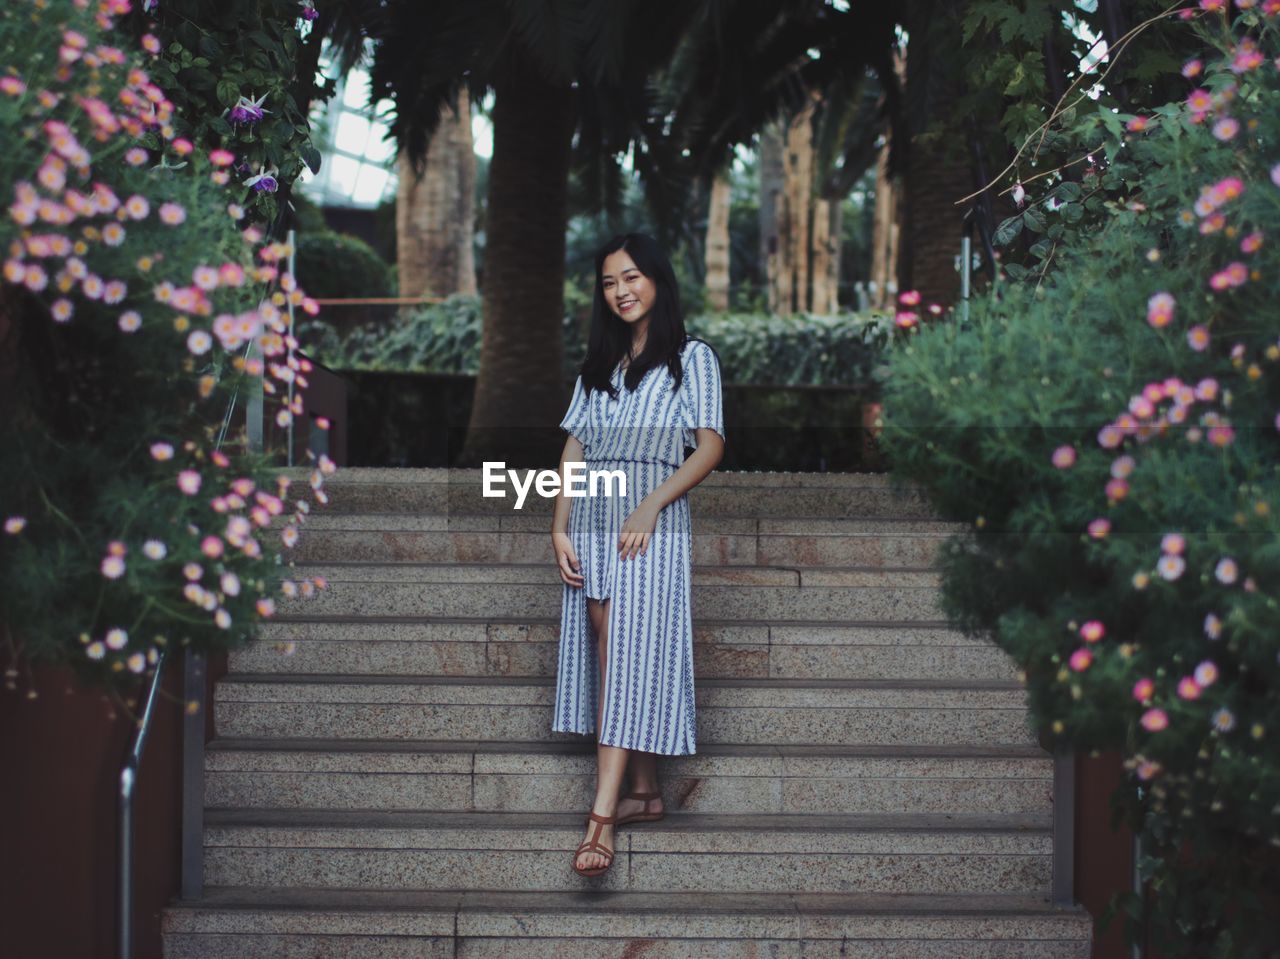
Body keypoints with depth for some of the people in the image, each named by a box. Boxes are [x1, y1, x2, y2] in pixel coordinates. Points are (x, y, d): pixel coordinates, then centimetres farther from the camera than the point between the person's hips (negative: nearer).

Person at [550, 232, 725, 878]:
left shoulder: (691, 358, 3)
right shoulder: (598, 365, 18)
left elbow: (710, 445, -5)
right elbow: (574, 449, 13)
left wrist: (651, 506, -17)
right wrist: (560, 528, 1)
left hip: (652, 527, -6)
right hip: (591, 523, 6)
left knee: (628, 661, -13)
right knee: (607, 659, 4)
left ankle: (601, 818, -21)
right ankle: (645, 793, 12)